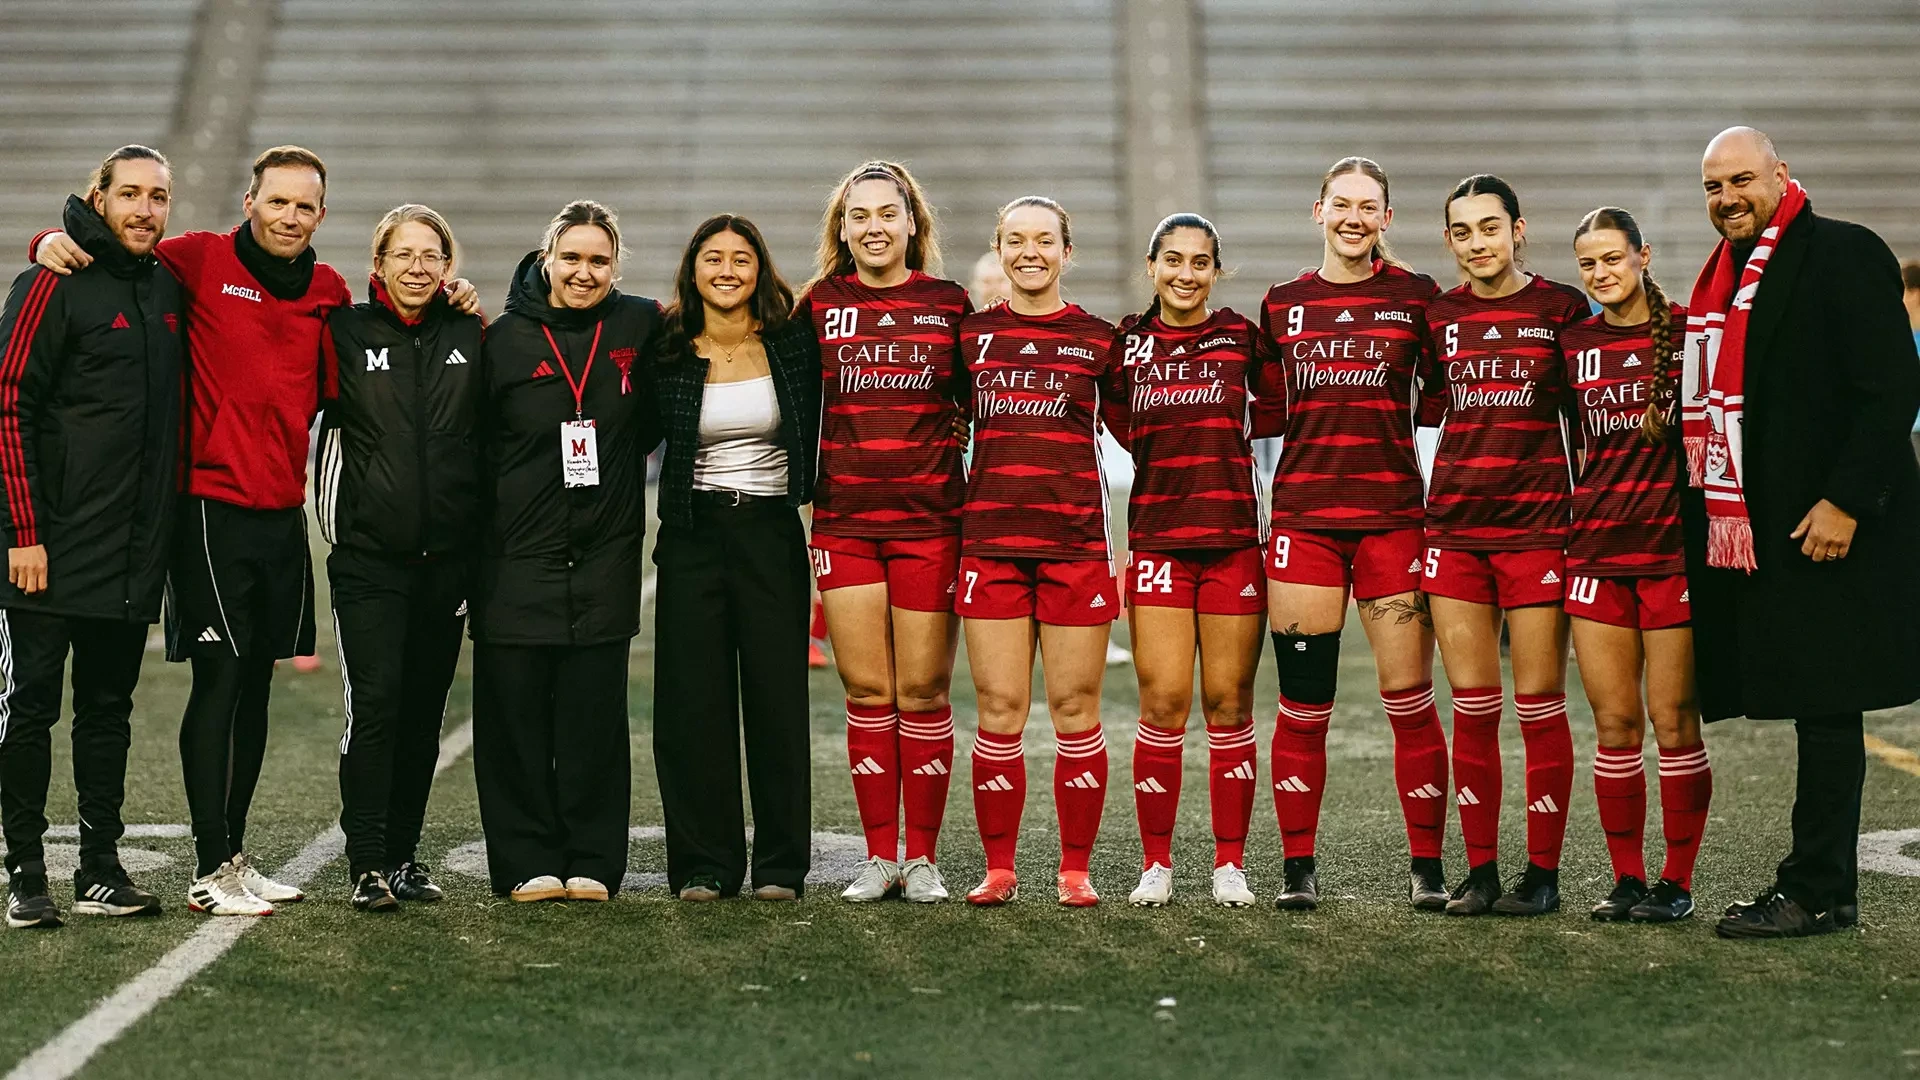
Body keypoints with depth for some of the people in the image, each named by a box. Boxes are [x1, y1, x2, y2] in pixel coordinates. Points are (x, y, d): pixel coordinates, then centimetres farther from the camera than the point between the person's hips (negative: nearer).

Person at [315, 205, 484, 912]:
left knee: (424, 708, 8)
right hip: (368, 554, -3)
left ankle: (403, 854, 17)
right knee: (374, 702, -11)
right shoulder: (345, 333, 1)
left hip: (446, 555, 3)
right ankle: (367, 863, -7)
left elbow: (492, 435, 14)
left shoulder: (470, 337, 8)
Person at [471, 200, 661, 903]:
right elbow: (470, 444, 4)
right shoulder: (504, 339, 0)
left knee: (595, 713, 2)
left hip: (606, 552, 1)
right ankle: (528, 862, 8)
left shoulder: (641, 327, 4)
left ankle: (592, 862, 10)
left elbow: (650, 422, 19)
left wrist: (612, 462, 7)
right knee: (516, 713, -1)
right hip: (517, 555, -1)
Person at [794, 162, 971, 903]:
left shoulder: (948, 303, 5)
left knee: (923, 692, 1)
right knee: (867, 693, 3)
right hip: (844, 521, 1)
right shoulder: (819, 305, 6)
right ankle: (879, 857, 11)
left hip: (929, 519, -1)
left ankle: (922, 857, 10)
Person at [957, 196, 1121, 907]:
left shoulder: (1098, 338, 6)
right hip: (990, 540, 1)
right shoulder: (972, 334, 9)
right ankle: (998, 868, 10)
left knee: (1074, 711, 1)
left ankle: (1075, 869, 11)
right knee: (999, 714, 1)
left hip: (1076, 541, -1)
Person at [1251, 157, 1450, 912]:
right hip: (1303, 514, 2)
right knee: (1302, 704, 2)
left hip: (1392, 515, -2)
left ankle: (1426, 868, 8)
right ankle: (1297, 867, 12)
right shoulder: (1282, 304, 11)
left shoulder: (1416, 297, 5)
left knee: (1409, 702, -2)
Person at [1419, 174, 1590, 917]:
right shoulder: (1438, 315, 10)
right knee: (1471, 707, 4)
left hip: (1536, 523, -3)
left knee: (1539, 704, -1)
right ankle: (1480, 870, 12)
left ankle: (1542, 871, 7)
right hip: (1454, 524, 3)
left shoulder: (1561, 307, 1)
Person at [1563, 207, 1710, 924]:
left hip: (1674, 545, -4)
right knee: (1614, 724, 4)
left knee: (1674, 722, -2)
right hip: (1596, 547, 4)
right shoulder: (1575, 345, 11)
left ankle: (1677, 882, 7)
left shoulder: (1688, 332, 0)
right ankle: (1627, 879, 13)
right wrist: (1577, 523, 14)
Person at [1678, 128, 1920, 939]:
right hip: (1743, 532, 8)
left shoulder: (1844, 255, -7)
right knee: (1814, 708, 10)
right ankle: (1823, 887, 14)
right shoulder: (1723, 275, 18)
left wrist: (1846, 501, -18)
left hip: (1825, 528, -8)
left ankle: (1817, 892, 0)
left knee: (1825, 706, -4)